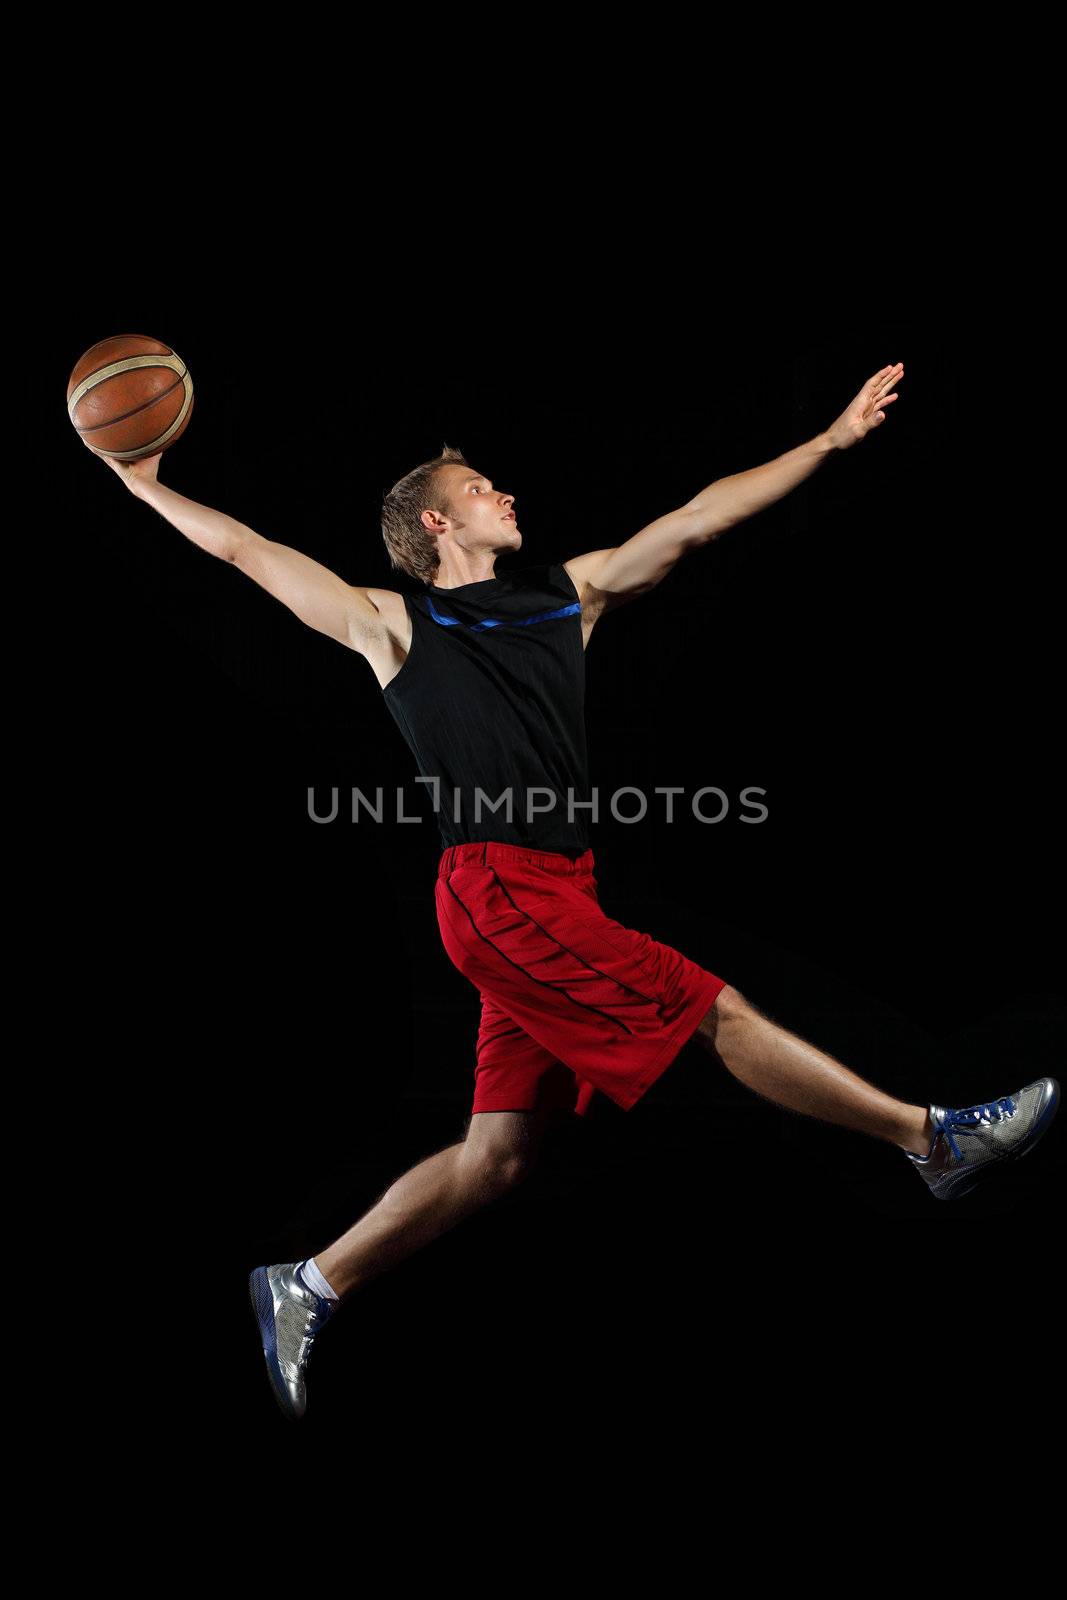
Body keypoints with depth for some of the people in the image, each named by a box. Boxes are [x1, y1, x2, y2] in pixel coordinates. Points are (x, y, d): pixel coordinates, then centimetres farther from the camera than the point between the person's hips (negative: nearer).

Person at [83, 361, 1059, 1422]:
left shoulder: (573, 590, 21)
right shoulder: (391, 624, 8)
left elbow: (695, 520, 17)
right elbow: (246, 549, 15)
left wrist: (832, 440, 17)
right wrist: (148, 486, 14)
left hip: (550, 896, 7)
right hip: (499, 888, -7)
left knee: (495, 1155, 6)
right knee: (717, 1012, -6)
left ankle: (306, 1290, 15)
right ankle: (934, 1138, 4)